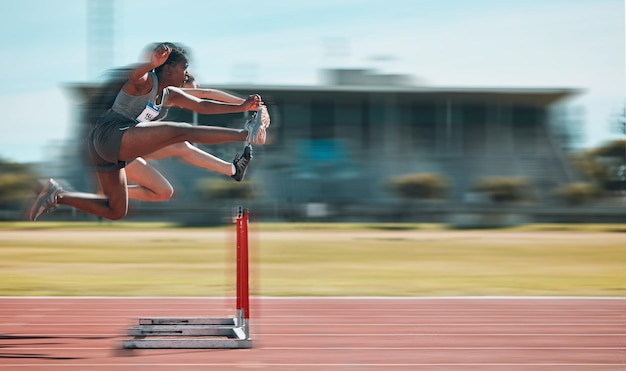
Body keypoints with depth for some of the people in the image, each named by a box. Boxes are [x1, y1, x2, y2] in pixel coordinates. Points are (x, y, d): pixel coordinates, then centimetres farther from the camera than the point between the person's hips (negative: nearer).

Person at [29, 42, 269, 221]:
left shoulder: (170, 96, 19)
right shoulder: (146, 82, -6)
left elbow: (202, 105, 18)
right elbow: (135, 75, -29)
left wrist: (241, 107, 10)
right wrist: (153, 63, -52)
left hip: (113, 152, 11)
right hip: (110, 135, -11)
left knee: (116, 211, 14)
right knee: (180, 131, -25)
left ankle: (57, 196, 13)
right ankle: (246, 135, -33)